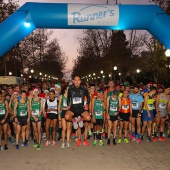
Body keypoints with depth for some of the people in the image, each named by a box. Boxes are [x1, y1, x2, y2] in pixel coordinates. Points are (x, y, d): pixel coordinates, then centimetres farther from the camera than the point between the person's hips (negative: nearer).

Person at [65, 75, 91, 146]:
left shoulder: (84, 89, 2)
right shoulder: (70, 89, 4)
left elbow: (88, 97, 16)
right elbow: (68, 98, 18)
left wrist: (87, 104, 2)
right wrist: (68, 105, 5)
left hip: (81, 108, 0)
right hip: (73, 108, 1)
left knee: (88, 118, -28)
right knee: (67, 117, -28)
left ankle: (80, 119, 8)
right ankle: (74, 120, 7)